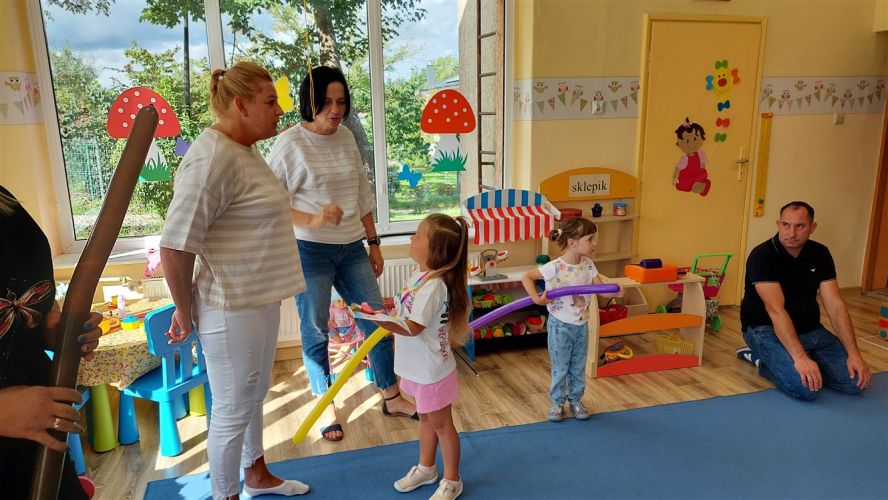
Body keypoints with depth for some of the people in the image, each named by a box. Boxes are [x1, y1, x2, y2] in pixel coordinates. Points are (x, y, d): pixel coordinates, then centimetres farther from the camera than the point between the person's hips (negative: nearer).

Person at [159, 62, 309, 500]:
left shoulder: (245, 149, 9)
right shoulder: (213, 158, -22)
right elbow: (174, 247, -24)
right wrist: (185, 312, -11)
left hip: (260, 299, 10)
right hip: (232, 308, -9)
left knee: (254, 397, 24)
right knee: (233, 410, 8)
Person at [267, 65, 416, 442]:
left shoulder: (346, 137, 6)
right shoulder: (290, 143, -11)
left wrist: (373, 244, 13)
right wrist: (313, 220, -26)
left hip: (351, 248, 5)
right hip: (310, 251, -5)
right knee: (315, 332, 6)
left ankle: (392, 398, 26)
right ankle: (326, 408, 26)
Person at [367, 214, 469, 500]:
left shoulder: (433, 285, -29)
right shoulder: (421, 276, 1)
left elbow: (413, 328, -32)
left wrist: (379, 319, -40)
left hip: (431, 369, -9)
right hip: (420, 366, 9)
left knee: (441, 424, 9)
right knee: (425, 417, 24)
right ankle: (426, 469, 44)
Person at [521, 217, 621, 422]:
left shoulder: (588, 265, -5)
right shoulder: (555, 267, -22)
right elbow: (526, 277, -18)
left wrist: (614, 292, -28)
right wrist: (537, 298, -25)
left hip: (581, 325, 5)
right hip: (560, 326, -5)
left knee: (578, 367, 18)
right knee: (560, 367, 10)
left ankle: (575, 400, 35)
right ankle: (557, 402, 28)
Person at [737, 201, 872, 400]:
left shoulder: (820, 254, 1)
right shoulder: (762, 256, -19)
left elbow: (835, 305, -3)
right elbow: (776, 310, -27)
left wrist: (853, 353, -12)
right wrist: (800, 357, -35)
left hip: (809, 329, 7)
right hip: (767, 329, -7)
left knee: (855, 381, -9)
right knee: (805, 387, -28)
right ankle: (765, 360, 2)